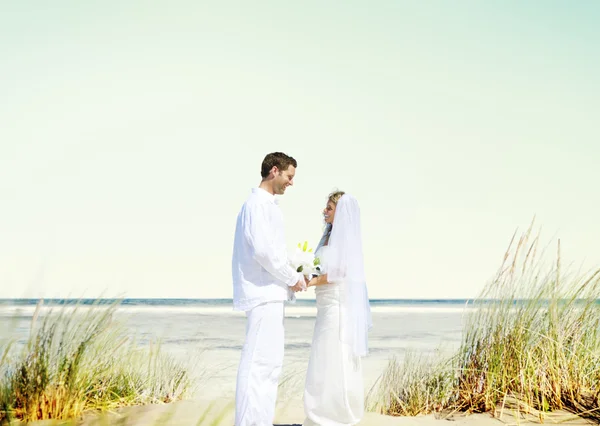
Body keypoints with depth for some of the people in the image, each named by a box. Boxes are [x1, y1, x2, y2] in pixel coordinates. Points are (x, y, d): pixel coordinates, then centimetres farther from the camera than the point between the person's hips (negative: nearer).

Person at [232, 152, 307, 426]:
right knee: (258, 363, -10)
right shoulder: (259, 203, -11)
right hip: (263, 293, -10)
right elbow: (263, 250, -20)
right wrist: (293, 278, -10)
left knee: (270, 362, 12)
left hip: (269, 293, 10)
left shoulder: (265, 204, 19)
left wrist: (291, 277, 12)